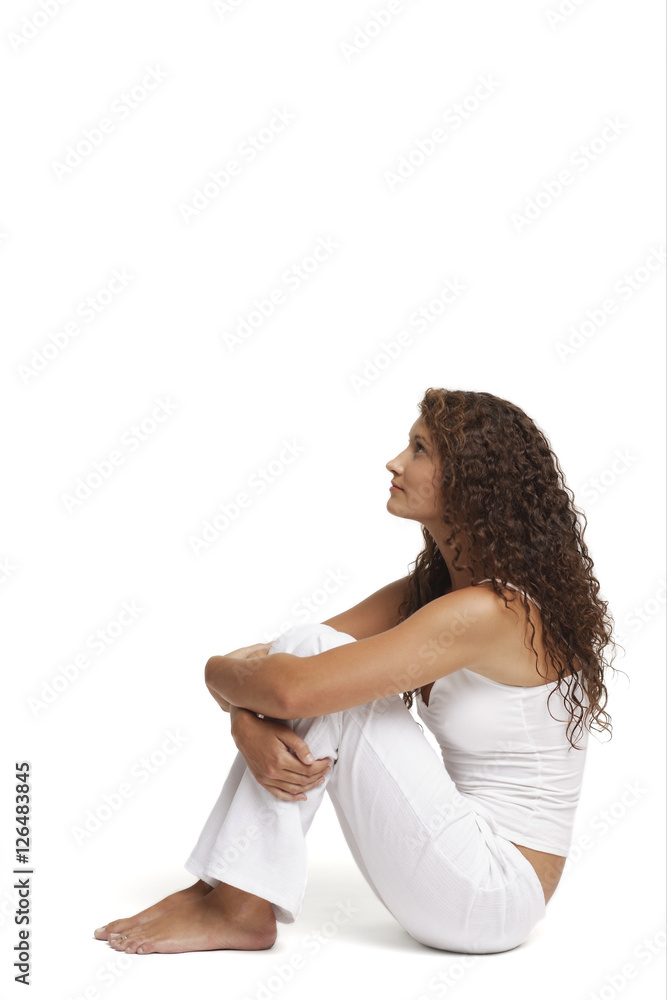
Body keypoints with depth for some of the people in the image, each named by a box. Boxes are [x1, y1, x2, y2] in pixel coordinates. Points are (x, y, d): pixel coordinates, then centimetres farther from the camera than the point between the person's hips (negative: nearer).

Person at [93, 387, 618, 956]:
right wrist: (250, 723, -19)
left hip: (496, 894, -8)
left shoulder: (492, 609, -23)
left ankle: (240, 908, -7)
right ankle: (229, 888, -4)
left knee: (313, 674, -16)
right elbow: (283, 663, 3)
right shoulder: (429, 589, 6)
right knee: (306, 647, -6)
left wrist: (221, 674, -7)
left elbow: (294, 689, -29)